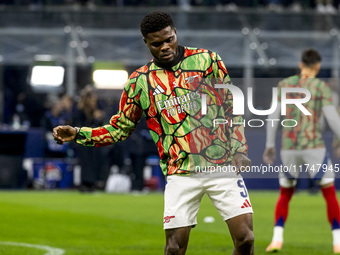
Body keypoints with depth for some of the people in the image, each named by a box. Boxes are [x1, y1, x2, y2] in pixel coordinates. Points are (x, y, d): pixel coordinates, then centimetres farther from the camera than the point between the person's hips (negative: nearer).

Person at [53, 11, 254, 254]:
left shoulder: (206, 60, 3)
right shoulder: (140, 81, 4)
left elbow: (233, 106, 9)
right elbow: (119, 128, 13)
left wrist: (239, 149, 1)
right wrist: (77, 134, 1)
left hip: (223, 165, 0)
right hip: (181, 176, 0)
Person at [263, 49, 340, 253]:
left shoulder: (285, 84, 8)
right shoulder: (321, 87, -2)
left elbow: (274, 115, 9)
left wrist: (270, 145, 18)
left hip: (289, 148, 3)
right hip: (314, 147, -3)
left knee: (285, 195, 20)